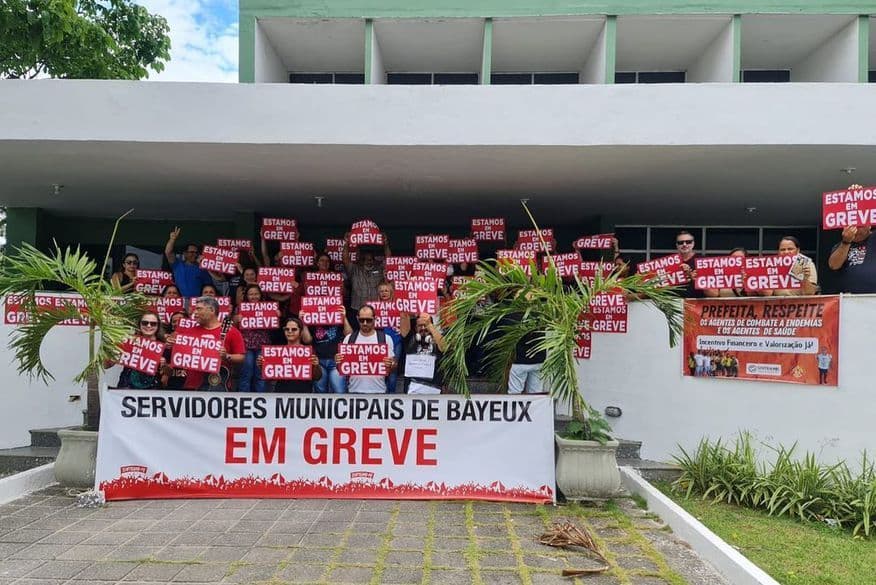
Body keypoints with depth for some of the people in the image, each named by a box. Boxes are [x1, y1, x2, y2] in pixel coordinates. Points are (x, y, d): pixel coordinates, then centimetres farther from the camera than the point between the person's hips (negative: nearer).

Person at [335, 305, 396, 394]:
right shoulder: (349, 338, 5)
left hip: (378, 390, -1)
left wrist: (390, 364, -19)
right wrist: (338, 362, -12)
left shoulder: (385, 339, 0)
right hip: (354, 390, 1)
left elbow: (393, 365, 4)